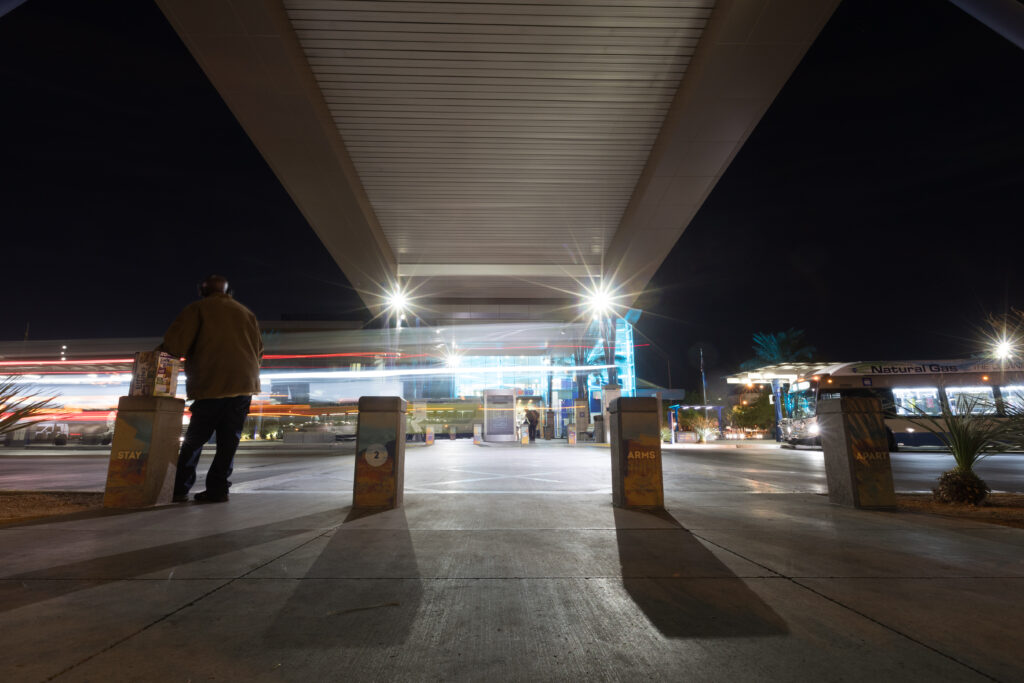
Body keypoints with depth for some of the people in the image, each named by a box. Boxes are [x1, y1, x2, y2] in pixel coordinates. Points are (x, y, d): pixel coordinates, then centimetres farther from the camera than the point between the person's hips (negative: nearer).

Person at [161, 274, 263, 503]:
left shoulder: (198, 309, 4)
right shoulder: (246, 312, 17)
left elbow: (175, 342, -5)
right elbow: (258, 349, 16)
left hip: (211, 384, -3)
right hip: (244, 384, 3)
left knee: (194, 439, 8)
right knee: (229, 440, 5)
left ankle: (179, 488, 9)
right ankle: (218, 489, 4)